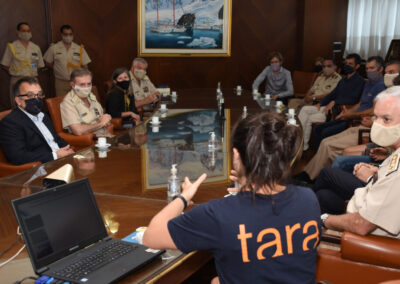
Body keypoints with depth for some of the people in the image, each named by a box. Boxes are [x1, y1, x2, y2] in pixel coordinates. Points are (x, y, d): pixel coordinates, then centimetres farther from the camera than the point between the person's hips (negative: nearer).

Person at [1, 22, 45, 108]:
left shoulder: (36, 48, 12)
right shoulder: (11, 47, 3)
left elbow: (40, 66, 16)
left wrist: (33, 74, 5)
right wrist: (15, 74, -2)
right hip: (17, 81, -3)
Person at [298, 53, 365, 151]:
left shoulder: (359, 81, -5)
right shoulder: (343, 80, 23)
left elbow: (353, 99, -16)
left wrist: (334, 102, -18)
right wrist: (320, 103, 6)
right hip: (330, 106, 9)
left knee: (309, 118, -19)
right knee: (305, 109, -5)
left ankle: (304, 144, -6)